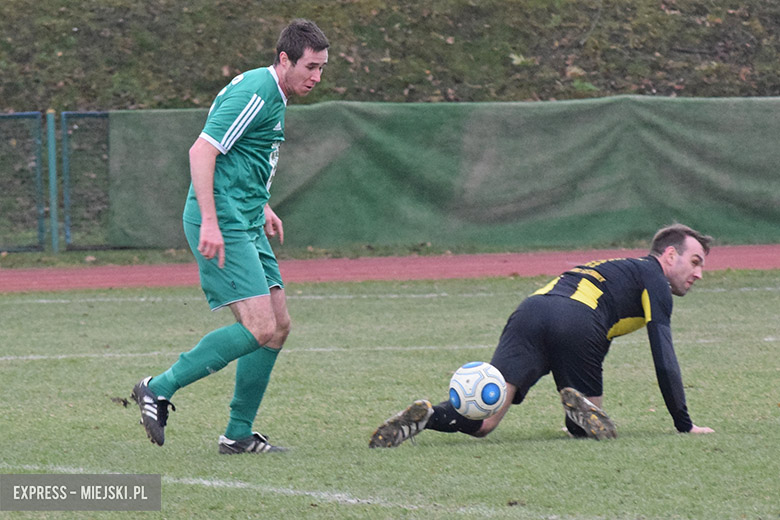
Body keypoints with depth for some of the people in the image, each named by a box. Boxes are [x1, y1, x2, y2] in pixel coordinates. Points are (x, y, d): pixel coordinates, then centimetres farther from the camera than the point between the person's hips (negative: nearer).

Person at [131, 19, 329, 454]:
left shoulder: (274, 96, 17)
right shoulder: (255, 93, -15)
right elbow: (202, 151, -21)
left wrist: (261, 206, 27)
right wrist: (210, 221, -26)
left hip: (245, 223, 11)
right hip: (222, 224, -11)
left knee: (278, 325, 7)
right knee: (260, 328, -16)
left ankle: (239, 434, 12)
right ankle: (159, 389, -7)